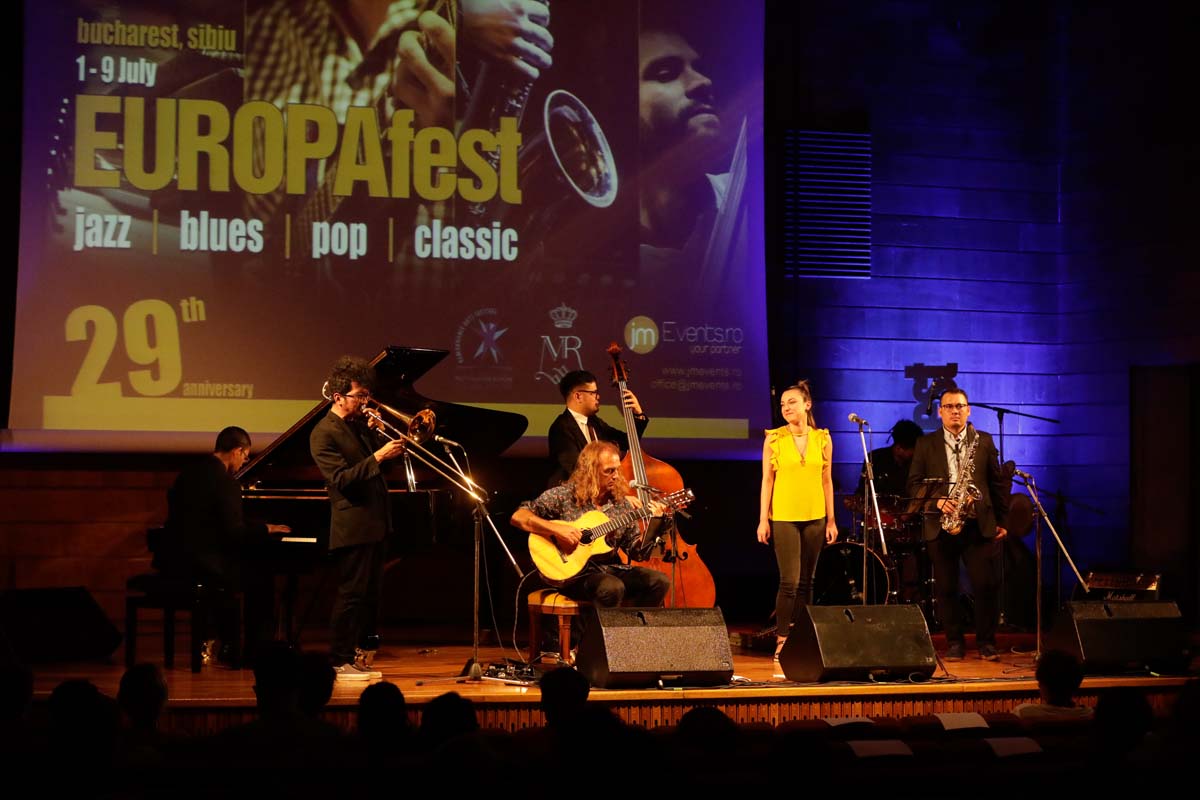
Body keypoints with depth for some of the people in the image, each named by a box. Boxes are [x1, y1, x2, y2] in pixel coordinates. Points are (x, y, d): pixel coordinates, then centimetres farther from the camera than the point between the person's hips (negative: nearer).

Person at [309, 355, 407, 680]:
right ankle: (339, 662, 1)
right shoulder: (324, 433, -13)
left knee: (370, 594, 12)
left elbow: (371, 468, 20)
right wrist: (378, 456, -26)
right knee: (352, 594, -5)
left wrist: (377, 432, 4)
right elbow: (341, 479, -22)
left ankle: (356, 654, 20)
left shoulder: (359, 424, 13)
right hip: (352, 528, -9)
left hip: (373, 525, 9)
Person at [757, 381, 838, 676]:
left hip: (815, 517, 3)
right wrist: (763, 519, -4)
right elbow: (767, 480, 1)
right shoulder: (774, 439, -1)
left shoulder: (822, 438, 5)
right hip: (784, 516, -3)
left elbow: (827, 481, 8)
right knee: (789, 582, -10)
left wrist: (831, 519, 6)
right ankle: (781, 646, -6)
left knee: (806, 582, 7)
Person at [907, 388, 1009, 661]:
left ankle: (986, 642, 8)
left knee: (987, 585, -4)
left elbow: (998, 483, 10)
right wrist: (937, 501, -12)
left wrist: (1001, 521, 6)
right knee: (945, 588, 3)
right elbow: (914, 484, 4)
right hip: (940, 526, 0)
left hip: (979, 525, 0)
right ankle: (954, 642, 13)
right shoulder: (926, 444, 8)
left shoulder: (984, 441, 9)